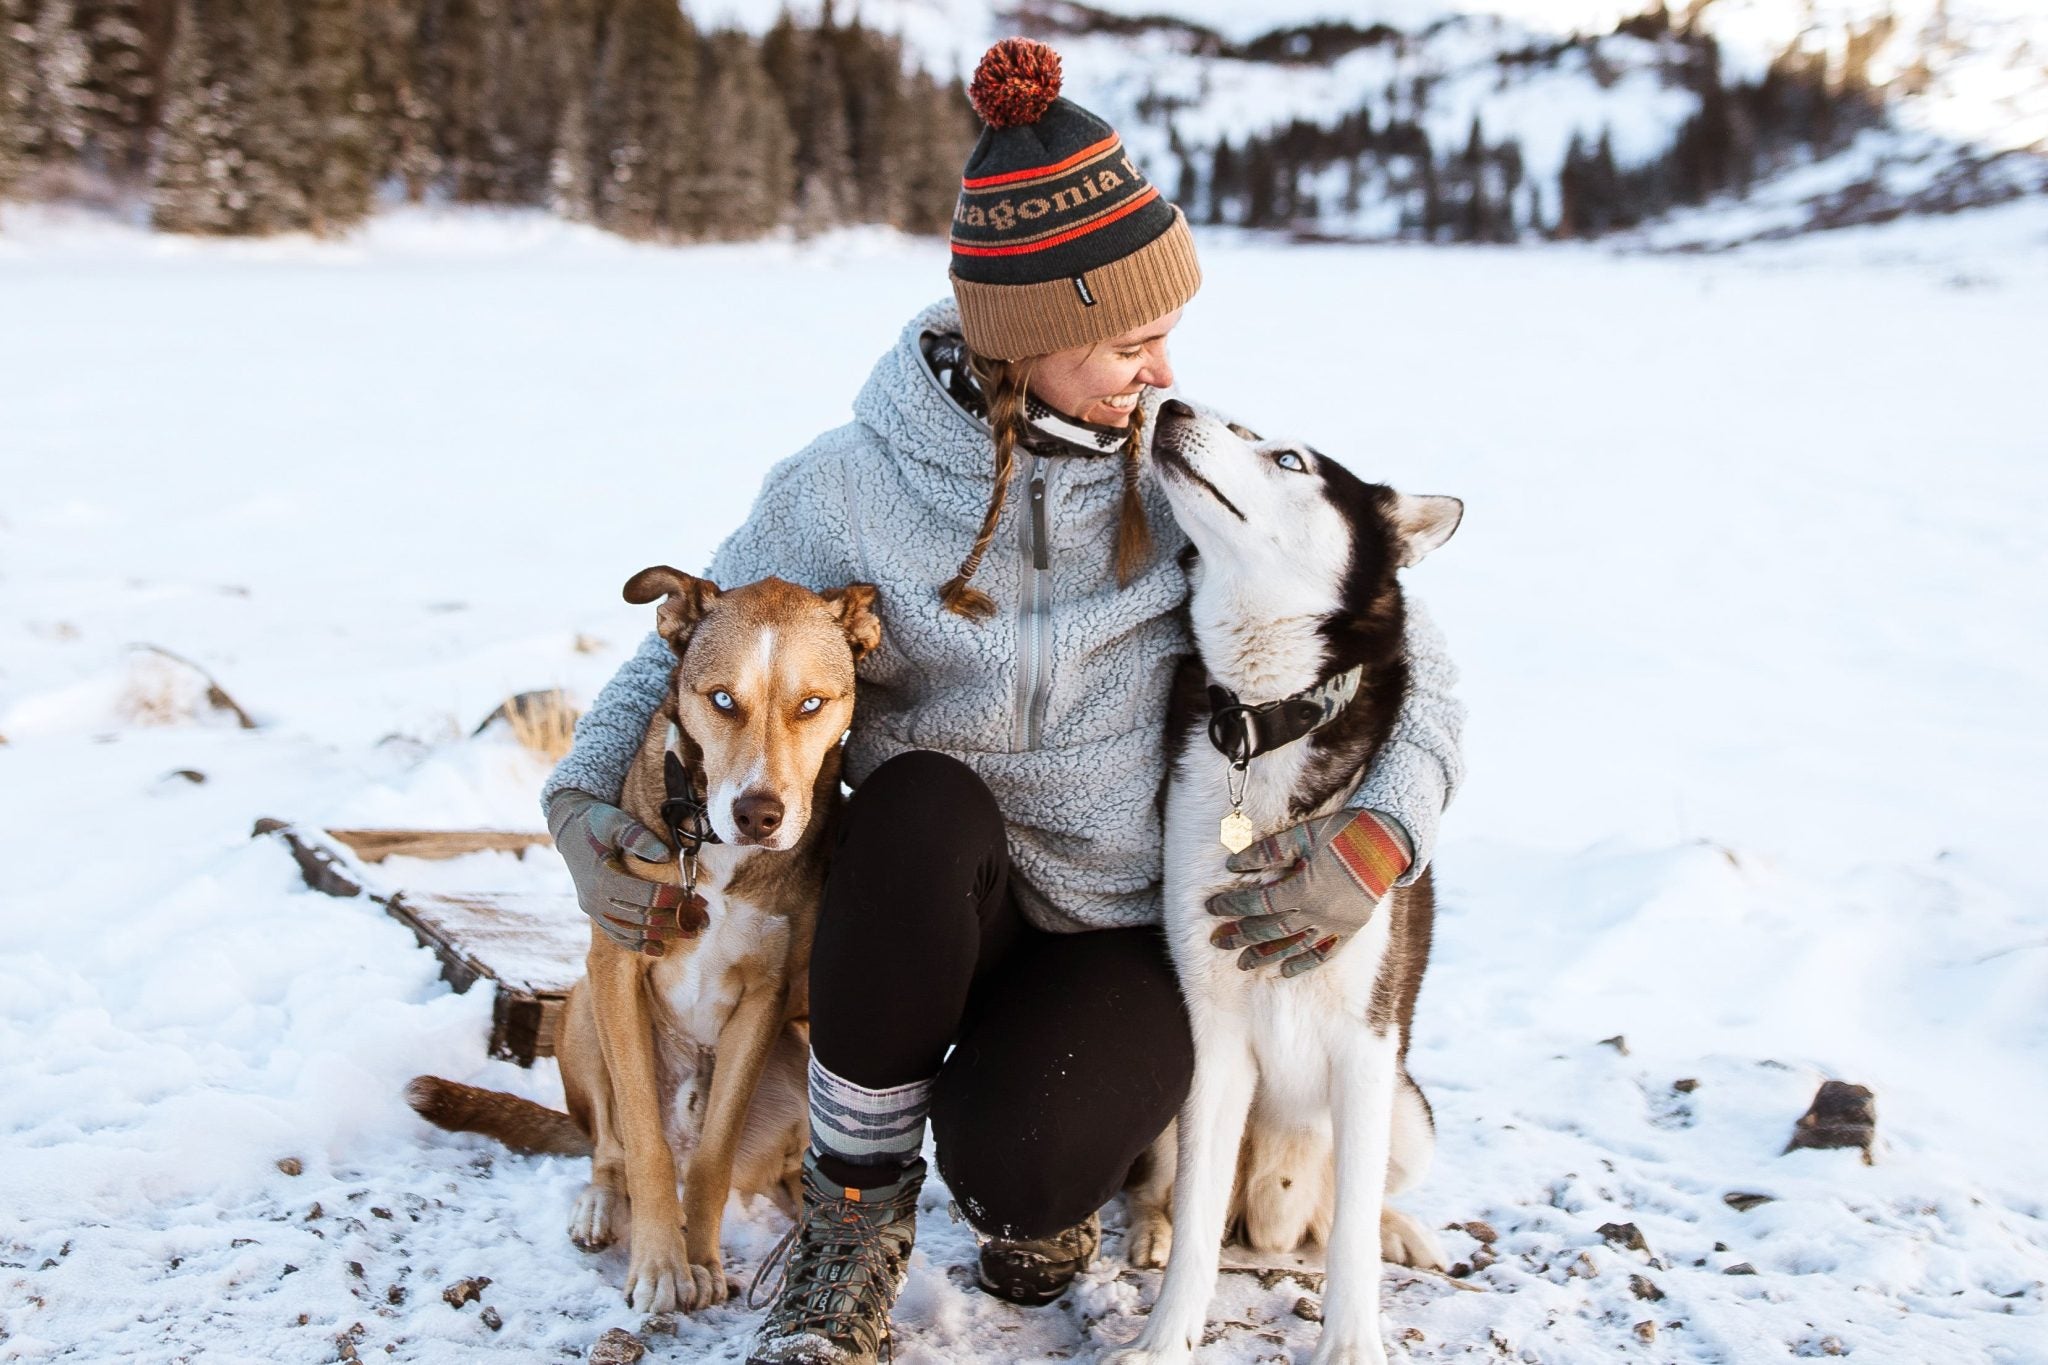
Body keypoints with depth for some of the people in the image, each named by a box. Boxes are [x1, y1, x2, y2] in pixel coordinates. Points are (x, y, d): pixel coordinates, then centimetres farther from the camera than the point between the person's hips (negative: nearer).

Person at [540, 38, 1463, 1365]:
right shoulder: (851, 486, -10)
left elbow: (1408, 657, -1)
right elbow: (690, 653, 4)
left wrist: (1382, 838, -19)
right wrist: (587, 801, -15)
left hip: (1122, 937, 0)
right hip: (920, 916, 1)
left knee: (1014, 1166, -31)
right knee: (921, 796, -36)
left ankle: (1049, 1178, 12)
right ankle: (859, 1210, -12)